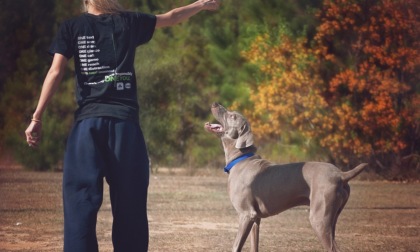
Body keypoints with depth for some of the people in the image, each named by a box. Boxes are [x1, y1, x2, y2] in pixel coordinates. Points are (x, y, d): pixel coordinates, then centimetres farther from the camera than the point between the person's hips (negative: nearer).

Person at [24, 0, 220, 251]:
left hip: (88, 123, 0)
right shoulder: (130, 22, 10)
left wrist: (37, 118, -2)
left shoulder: (71, 27, 7)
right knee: (130, 204, 6)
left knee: (81, 201, -3)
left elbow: (55, 72, -1)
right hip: (125, 122, 0)